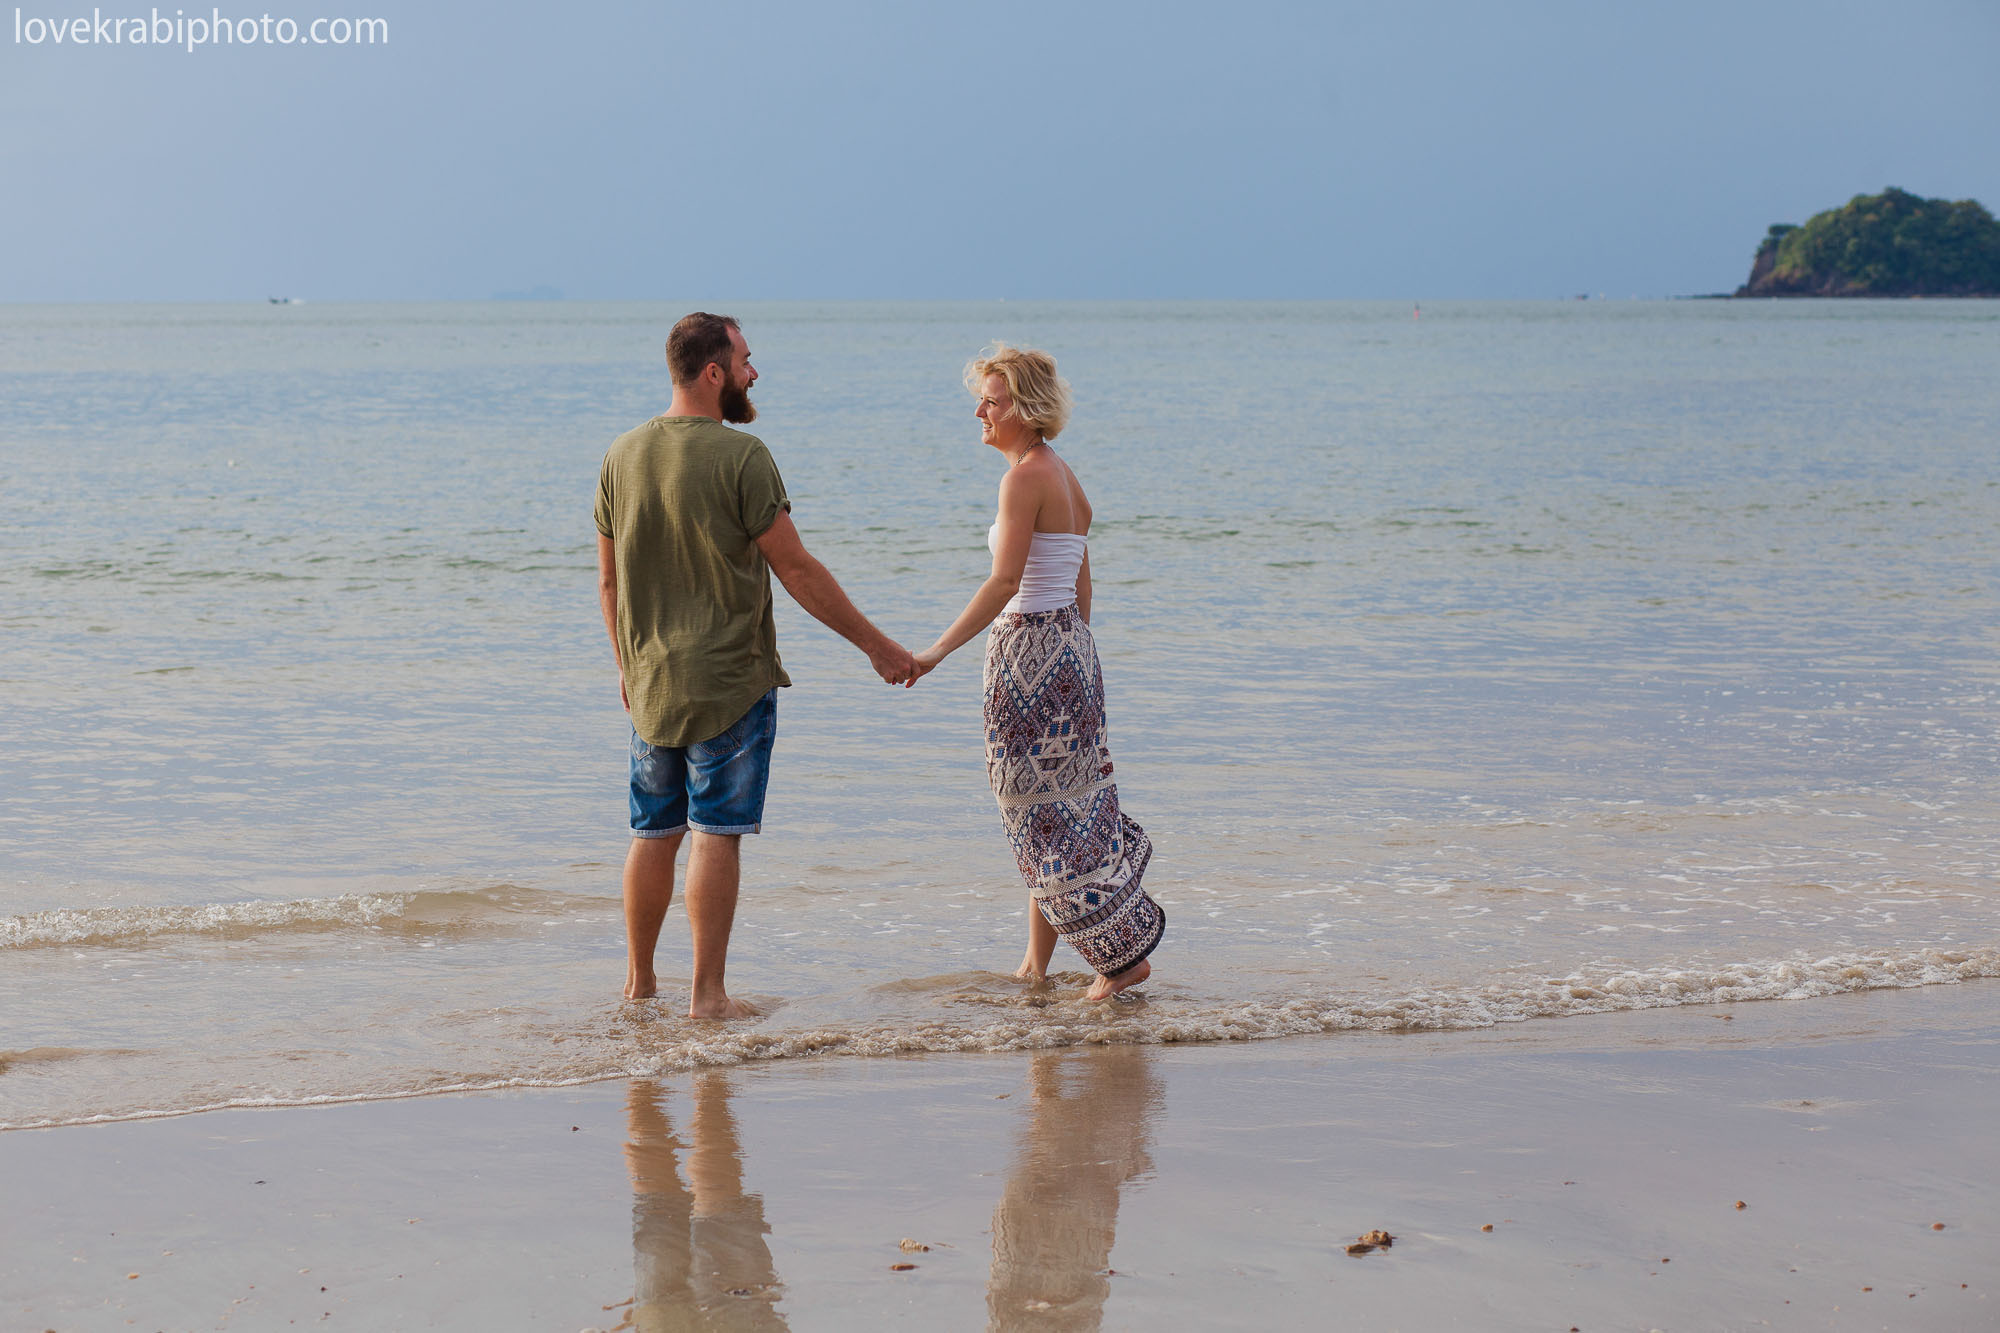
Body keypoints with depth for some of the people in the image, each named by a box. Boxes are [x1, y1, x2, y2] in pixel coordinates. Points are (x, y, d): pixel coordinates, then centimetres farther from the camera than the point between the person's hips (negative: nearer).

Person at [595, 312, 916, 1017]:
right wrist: (877, 645, -6)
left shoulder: (622, 455, 4)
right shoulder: (740, 456, -14)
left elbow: (609, 578, 11)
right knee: (717, 834, -1)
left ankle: (639, 981, 22)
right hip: (729, 680, -6)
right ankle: (708, 994, 1)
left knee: (654, 834, 15)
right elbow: (797, 570, -13)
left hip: (651, 682, 6)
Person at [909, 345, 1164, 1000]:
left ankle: (1125, 953, 2)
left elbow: (1004, 582, -24)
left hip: (1030, 645, -10)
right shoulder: (1063, 476, 13)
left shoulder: (1026, 475, -16)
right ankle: (1036, 963, 18)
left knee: (1047, 815, -2)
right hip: (1069, 645, 10)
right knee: (1048, 812, 13)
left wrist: (937, 651, -26)